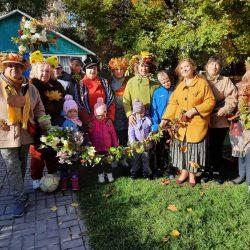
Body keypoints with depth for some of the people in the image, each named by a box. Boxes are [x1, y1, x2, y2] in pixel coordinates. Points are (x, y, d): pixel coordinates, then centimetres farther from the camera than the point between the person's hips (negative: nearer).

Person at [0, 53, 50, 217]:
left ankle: (18, 191, 39)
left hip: (25, 134, 4)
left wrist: (43, 121, -1)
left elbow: (39, 107, 13)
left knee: (22, 165, 18)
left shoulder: (30, 87, 6)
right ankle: (20, 199, 13)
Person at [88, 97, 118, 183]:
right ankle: (100, 175, 31)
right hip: (97, 147, 1)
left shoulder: (108, 122, -8)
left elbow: (113, 134, -3)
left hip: (108, 147, 0)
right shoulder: (93, 123, -7)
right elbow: (90, 135, 1)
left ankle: (109, 174, 32)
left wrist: (115, 145, -2)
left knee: (108, 161, 13)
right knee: (99, 162, 14)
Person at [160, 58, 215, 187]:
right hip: (180, 123, 4)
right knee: (181, 148, 8)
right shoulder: (179, 86, 10)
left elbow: (210, 101, -7)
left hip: (196, 124, -4)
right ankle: (184, 172, 27)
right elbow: (173, 103, 6)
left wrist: (194, 110, -17)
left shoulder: (202, 82, -3)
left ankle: (192, 174, 24)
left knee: (194, 148, 5)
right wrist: (165, 119, -4)